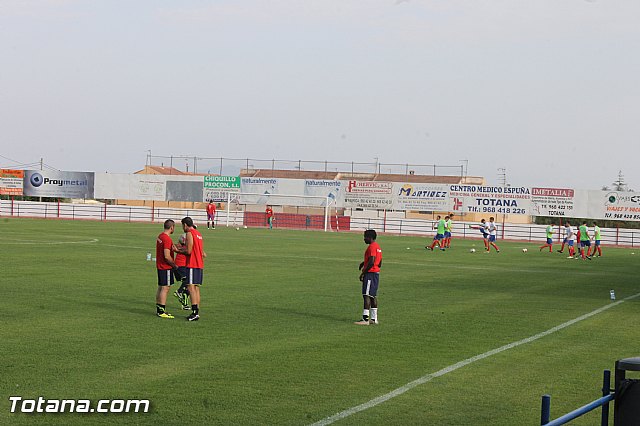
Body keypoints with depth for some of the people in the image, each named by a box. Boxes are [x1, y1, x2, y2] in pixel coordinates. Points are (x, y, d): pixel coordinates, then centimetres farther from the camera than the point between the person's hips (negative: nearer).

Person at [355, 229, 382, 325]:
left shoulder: (372, 247, -14)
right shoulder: (377, 246, 17)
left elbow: (371, 262, -22)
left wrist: (363, 273, -16)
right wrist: (364, 263, 21)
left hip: (370, 274, -11)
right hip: (376, 273, 11)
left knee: (367, 295, -11)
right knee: (373, 296, 13)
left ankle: (365, 319, -15)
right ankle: (374, 318, 16)